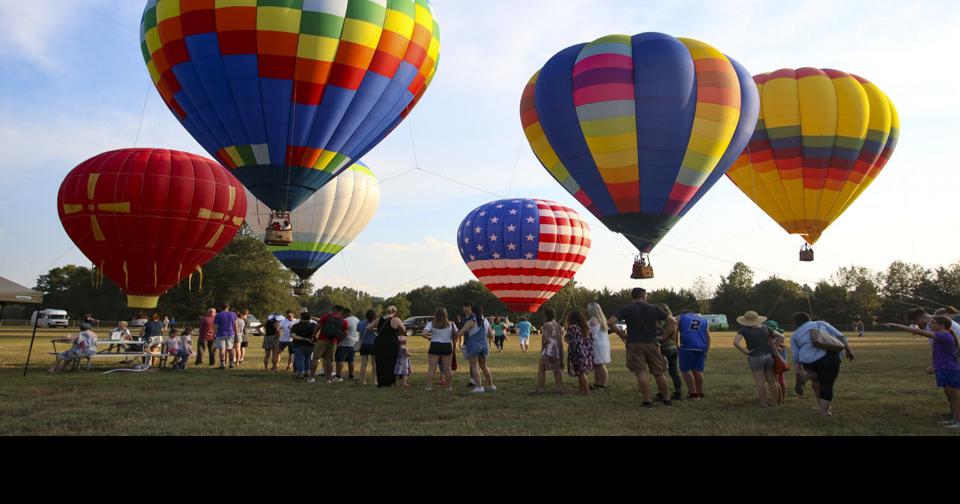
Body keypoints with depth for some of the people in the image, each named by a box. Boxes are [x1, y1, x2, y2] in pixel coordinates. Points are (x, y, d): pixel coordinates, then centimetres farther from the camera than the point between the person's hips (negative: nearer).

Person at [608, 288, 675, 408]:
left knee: (641, 373, 0)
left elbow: (610, 322, -11)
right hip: (651, 343, 1)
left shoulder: (625, 309, 0)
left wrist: (620, 333, 3)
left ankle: (647, 401, -1)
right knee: (658, 373, 12)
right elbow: (673, 321, 0)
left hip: (634, 344, -1)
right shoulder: (653, 308, 4)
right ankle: (667, 399, 22)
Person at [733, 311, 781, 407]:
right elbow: (771, 342, 7)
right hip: (768, 356, 5)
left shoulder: (744, 330, -12)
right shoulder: (765, 328, 2)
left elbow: (735, 342, -23)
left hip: (755, 358, -4)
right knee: (771, 380, 12)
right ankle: (774, 401, 18)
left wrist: (745, 352, -13)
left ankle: (764, 402, 6)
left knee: (760, 382, 2)